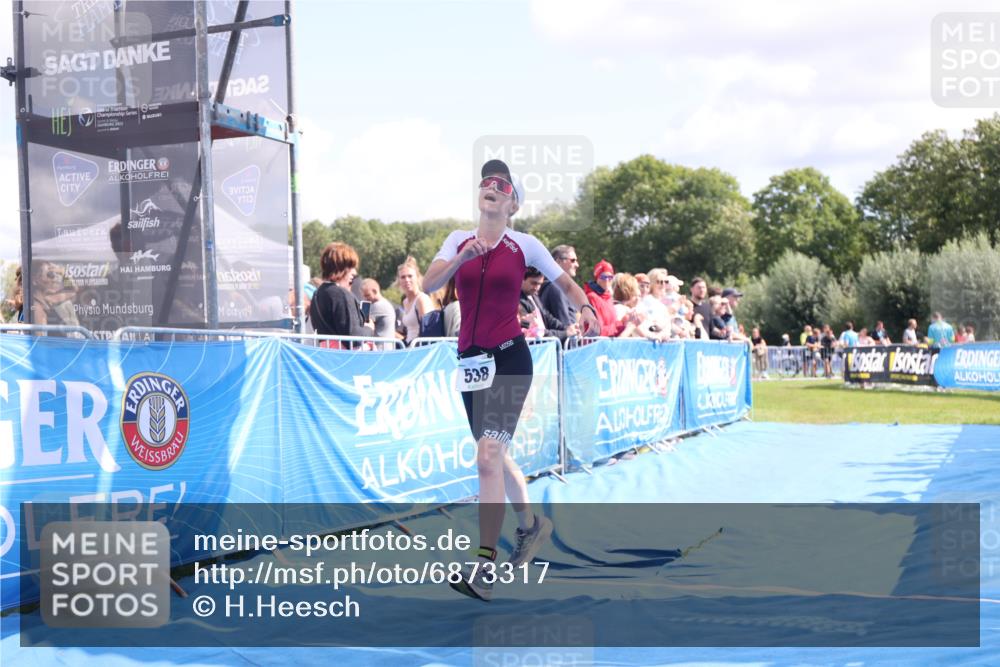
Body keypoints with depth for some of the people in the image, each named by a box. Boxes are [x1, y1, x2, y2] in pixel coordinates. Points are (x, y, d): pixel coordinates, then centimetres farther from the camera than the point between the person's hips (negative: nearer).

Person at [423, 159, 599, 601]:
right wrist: (462, 258, -22)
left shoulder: (525, 245, 0)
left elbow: (566, 284, 8)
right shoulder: (459, 241, 7)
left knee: (488, 457, -17)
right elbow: (429, 284, -7)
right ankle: (530, 525, 42)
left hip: (509, 358, -5)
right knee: (496, 456, 18)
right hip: (470, 360, 5)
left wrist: (584, 307, -12)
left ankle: (485, 567, -14)